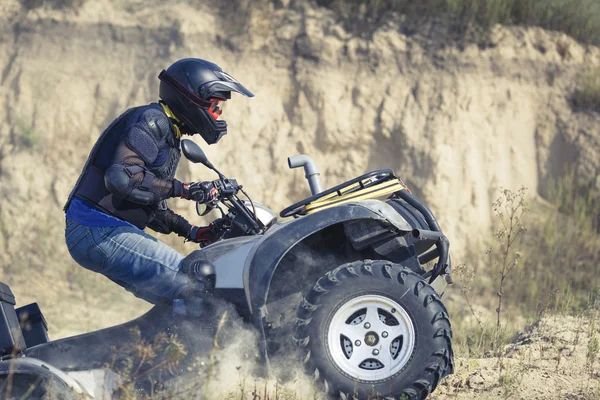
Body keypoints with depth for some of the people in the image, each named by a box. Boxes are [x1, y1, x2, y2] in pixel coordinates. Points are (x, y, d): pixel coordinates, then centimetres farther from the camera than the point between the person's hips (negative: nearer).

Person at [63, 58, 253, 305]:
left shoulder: (168, 132, 22)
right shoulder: (152, 120, -9)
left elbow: (152, 206, 27)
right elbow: (121, 177, -26)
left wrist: (194, 232, 17)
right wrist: (183, 189, -23)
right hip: (99, 231, -11)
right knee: (191, 287, -20)